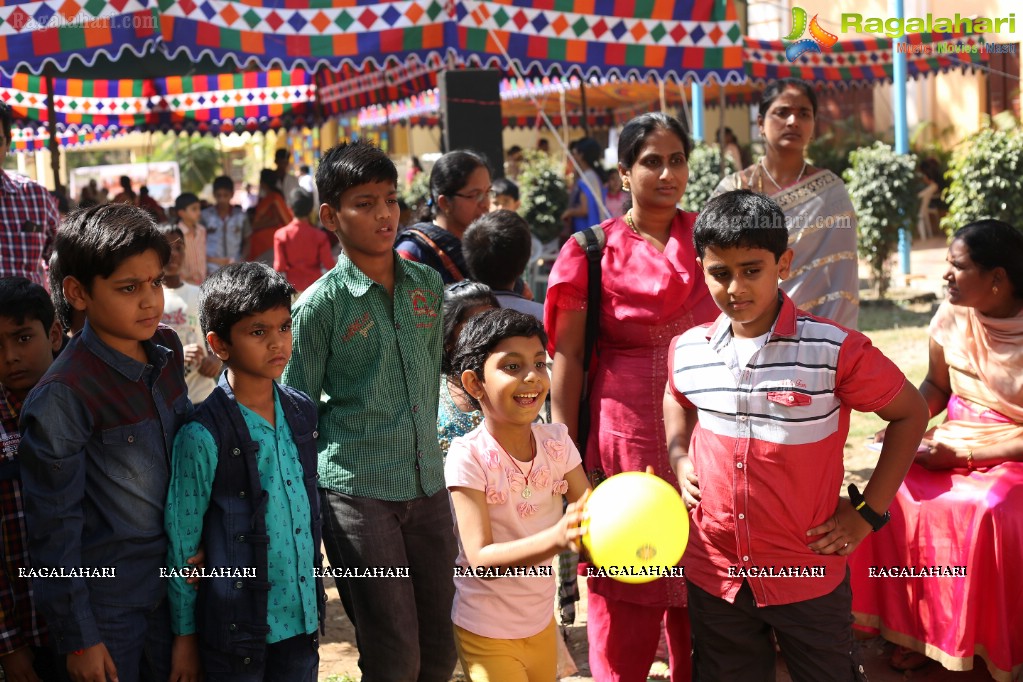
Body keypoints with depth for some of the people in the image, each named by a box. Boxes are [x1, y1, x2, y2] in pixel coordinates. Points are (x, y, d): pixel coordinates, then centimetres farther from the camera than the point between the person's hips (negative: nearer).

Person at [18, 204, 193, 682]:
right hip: (106, 601, -6)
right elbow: (54, 526, -15)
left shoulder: (167, 351, -2)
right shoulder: (61, 398, -21)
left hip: (174, 584, 6)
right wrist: (78, 638, -11)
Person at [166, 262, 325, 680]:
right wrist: (185, 636, -4)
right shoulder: (203, 436, -15)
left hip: (301, 615, 5)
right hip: (236, 627, -5)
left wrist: (315, 595, 14)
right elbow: (181, 542, -8)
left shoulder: (302, 414, 2)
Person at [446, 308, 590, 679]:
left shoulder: (556, 441, -6)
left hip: (542, 622, 5)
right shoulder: (468, 455, -20)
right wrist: (557, 537, -42)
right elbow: (481, 560, -26)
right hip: (487, 633, -5)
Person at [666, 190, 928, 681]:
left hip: (809, 576, -3)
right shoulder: (687, 351, -4)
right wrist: (679, 458, 5)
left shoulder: (834, 350, -17)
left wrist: (869, 512, -6)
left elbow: (910, 413, -3)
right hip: (714, 576, 3)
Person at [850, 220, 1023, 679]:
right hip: (954, 442, 5)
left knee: (986, 514, -33)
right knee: (894, 499, -19)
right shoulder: (951, 316, -2)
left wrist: (961, 455, -21)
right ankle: (918, 629, -3)